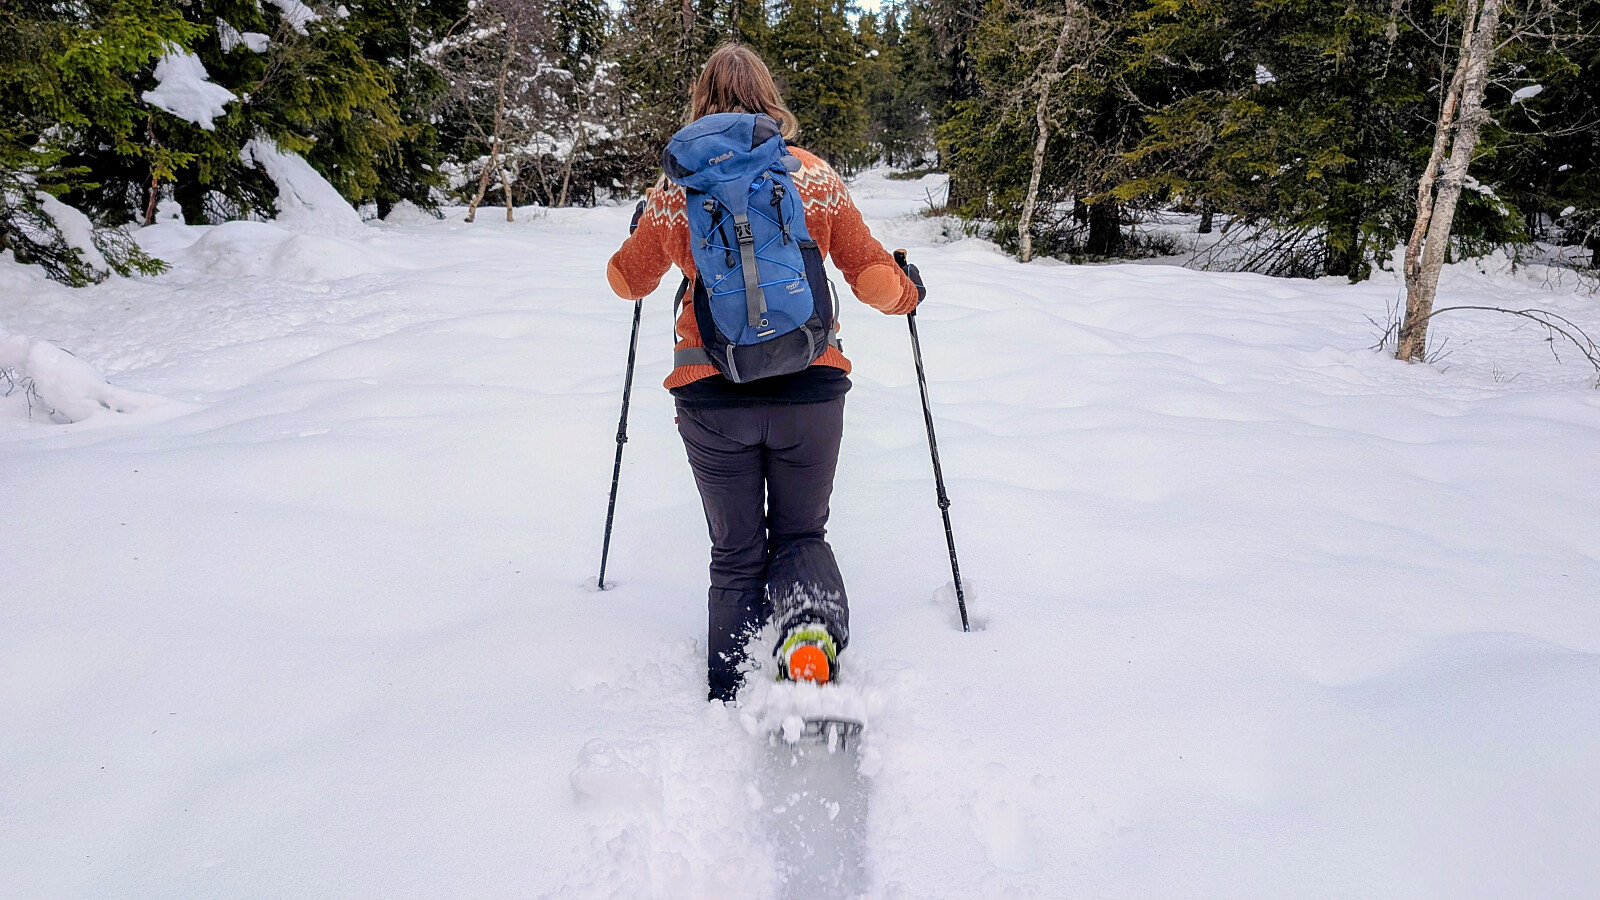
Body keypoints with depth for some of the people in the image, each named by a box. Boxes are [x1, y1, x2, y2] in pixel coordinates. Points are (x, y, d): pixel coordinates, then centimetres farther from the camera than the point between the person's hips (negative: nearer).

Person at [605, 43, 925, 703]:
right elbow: (872, 276, 2)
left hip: (710, 396, 0)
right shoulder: (815, 177, 1)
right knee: (801, 534, 18)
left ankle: (731, 700, 12)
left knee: (736, 555, 16)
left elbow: (628, 280, 15)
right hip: (810, 387, 0)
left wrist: (639, 230, 36)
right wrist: (907, 293, 24)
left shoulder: (675, 190, 2)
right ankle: (812, 626, -13)